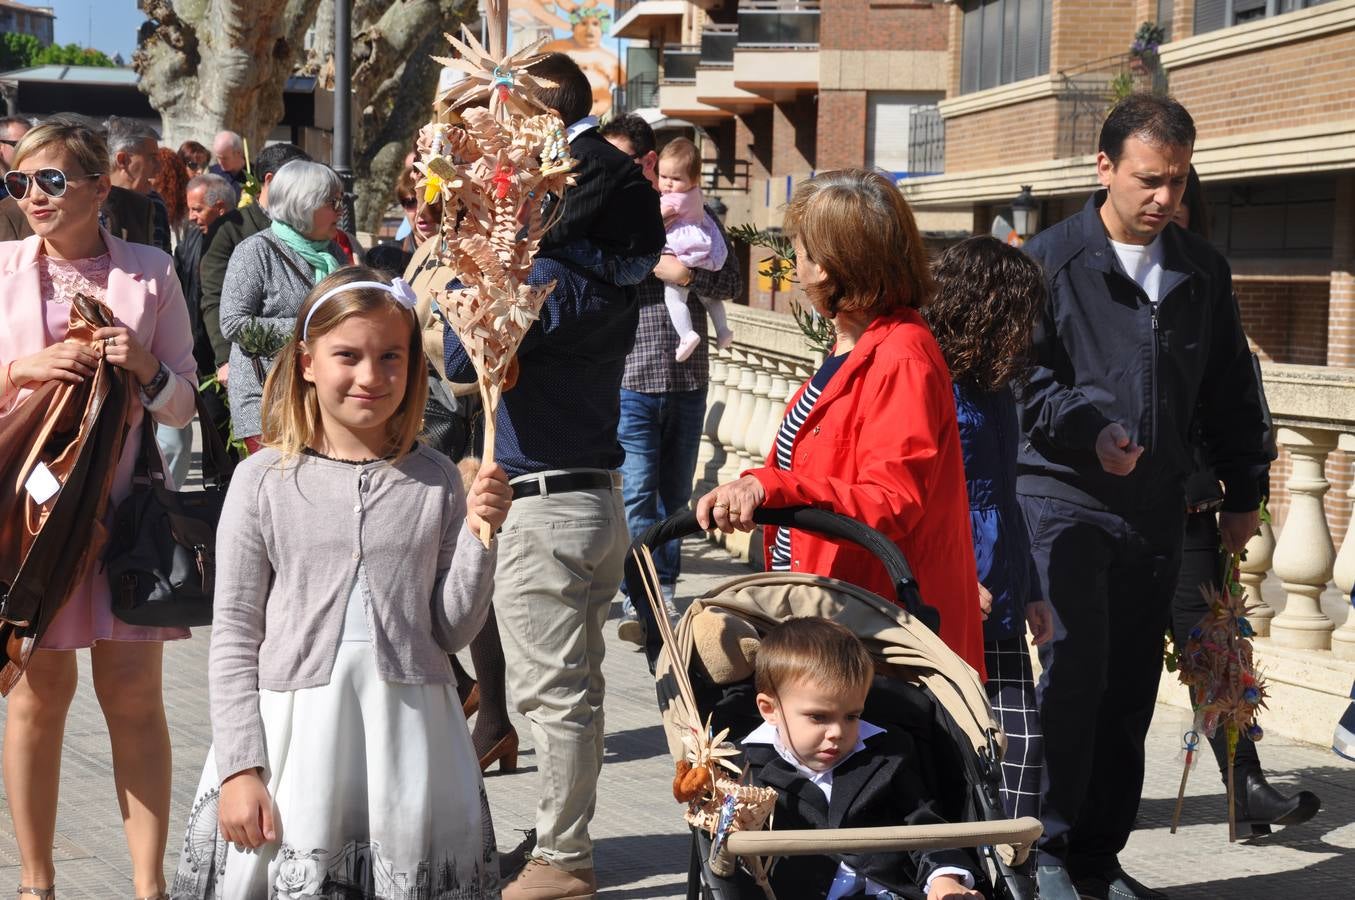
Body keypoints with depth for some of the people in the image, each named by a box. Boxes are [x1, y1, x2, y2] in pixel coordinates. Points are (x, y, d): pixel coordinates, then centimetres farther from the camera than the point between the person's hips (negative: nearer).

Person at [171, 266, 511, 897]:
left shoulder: (435, 481, 3)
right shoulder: (264, 479, -1)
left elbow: (452, 631, 4)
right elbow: (234, 636, 0)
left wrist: (478, 535, -9)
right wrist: (239, 767, -4)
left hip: (409, 736, 1)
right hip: (292, 734, -1)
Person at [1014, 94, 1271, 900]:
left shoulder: (1203, 272, 12)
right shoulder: (1050, 260, -2)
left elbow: (1231, 389, 19)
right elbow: (1020, 374, -5)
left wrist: (1245, 491, 17)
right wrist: (1087, 428, -20)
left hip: (1158, 514, 5)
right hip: (1067, 501, -5)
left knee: (1131, 691, 7)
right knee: (1075, 674, -13)